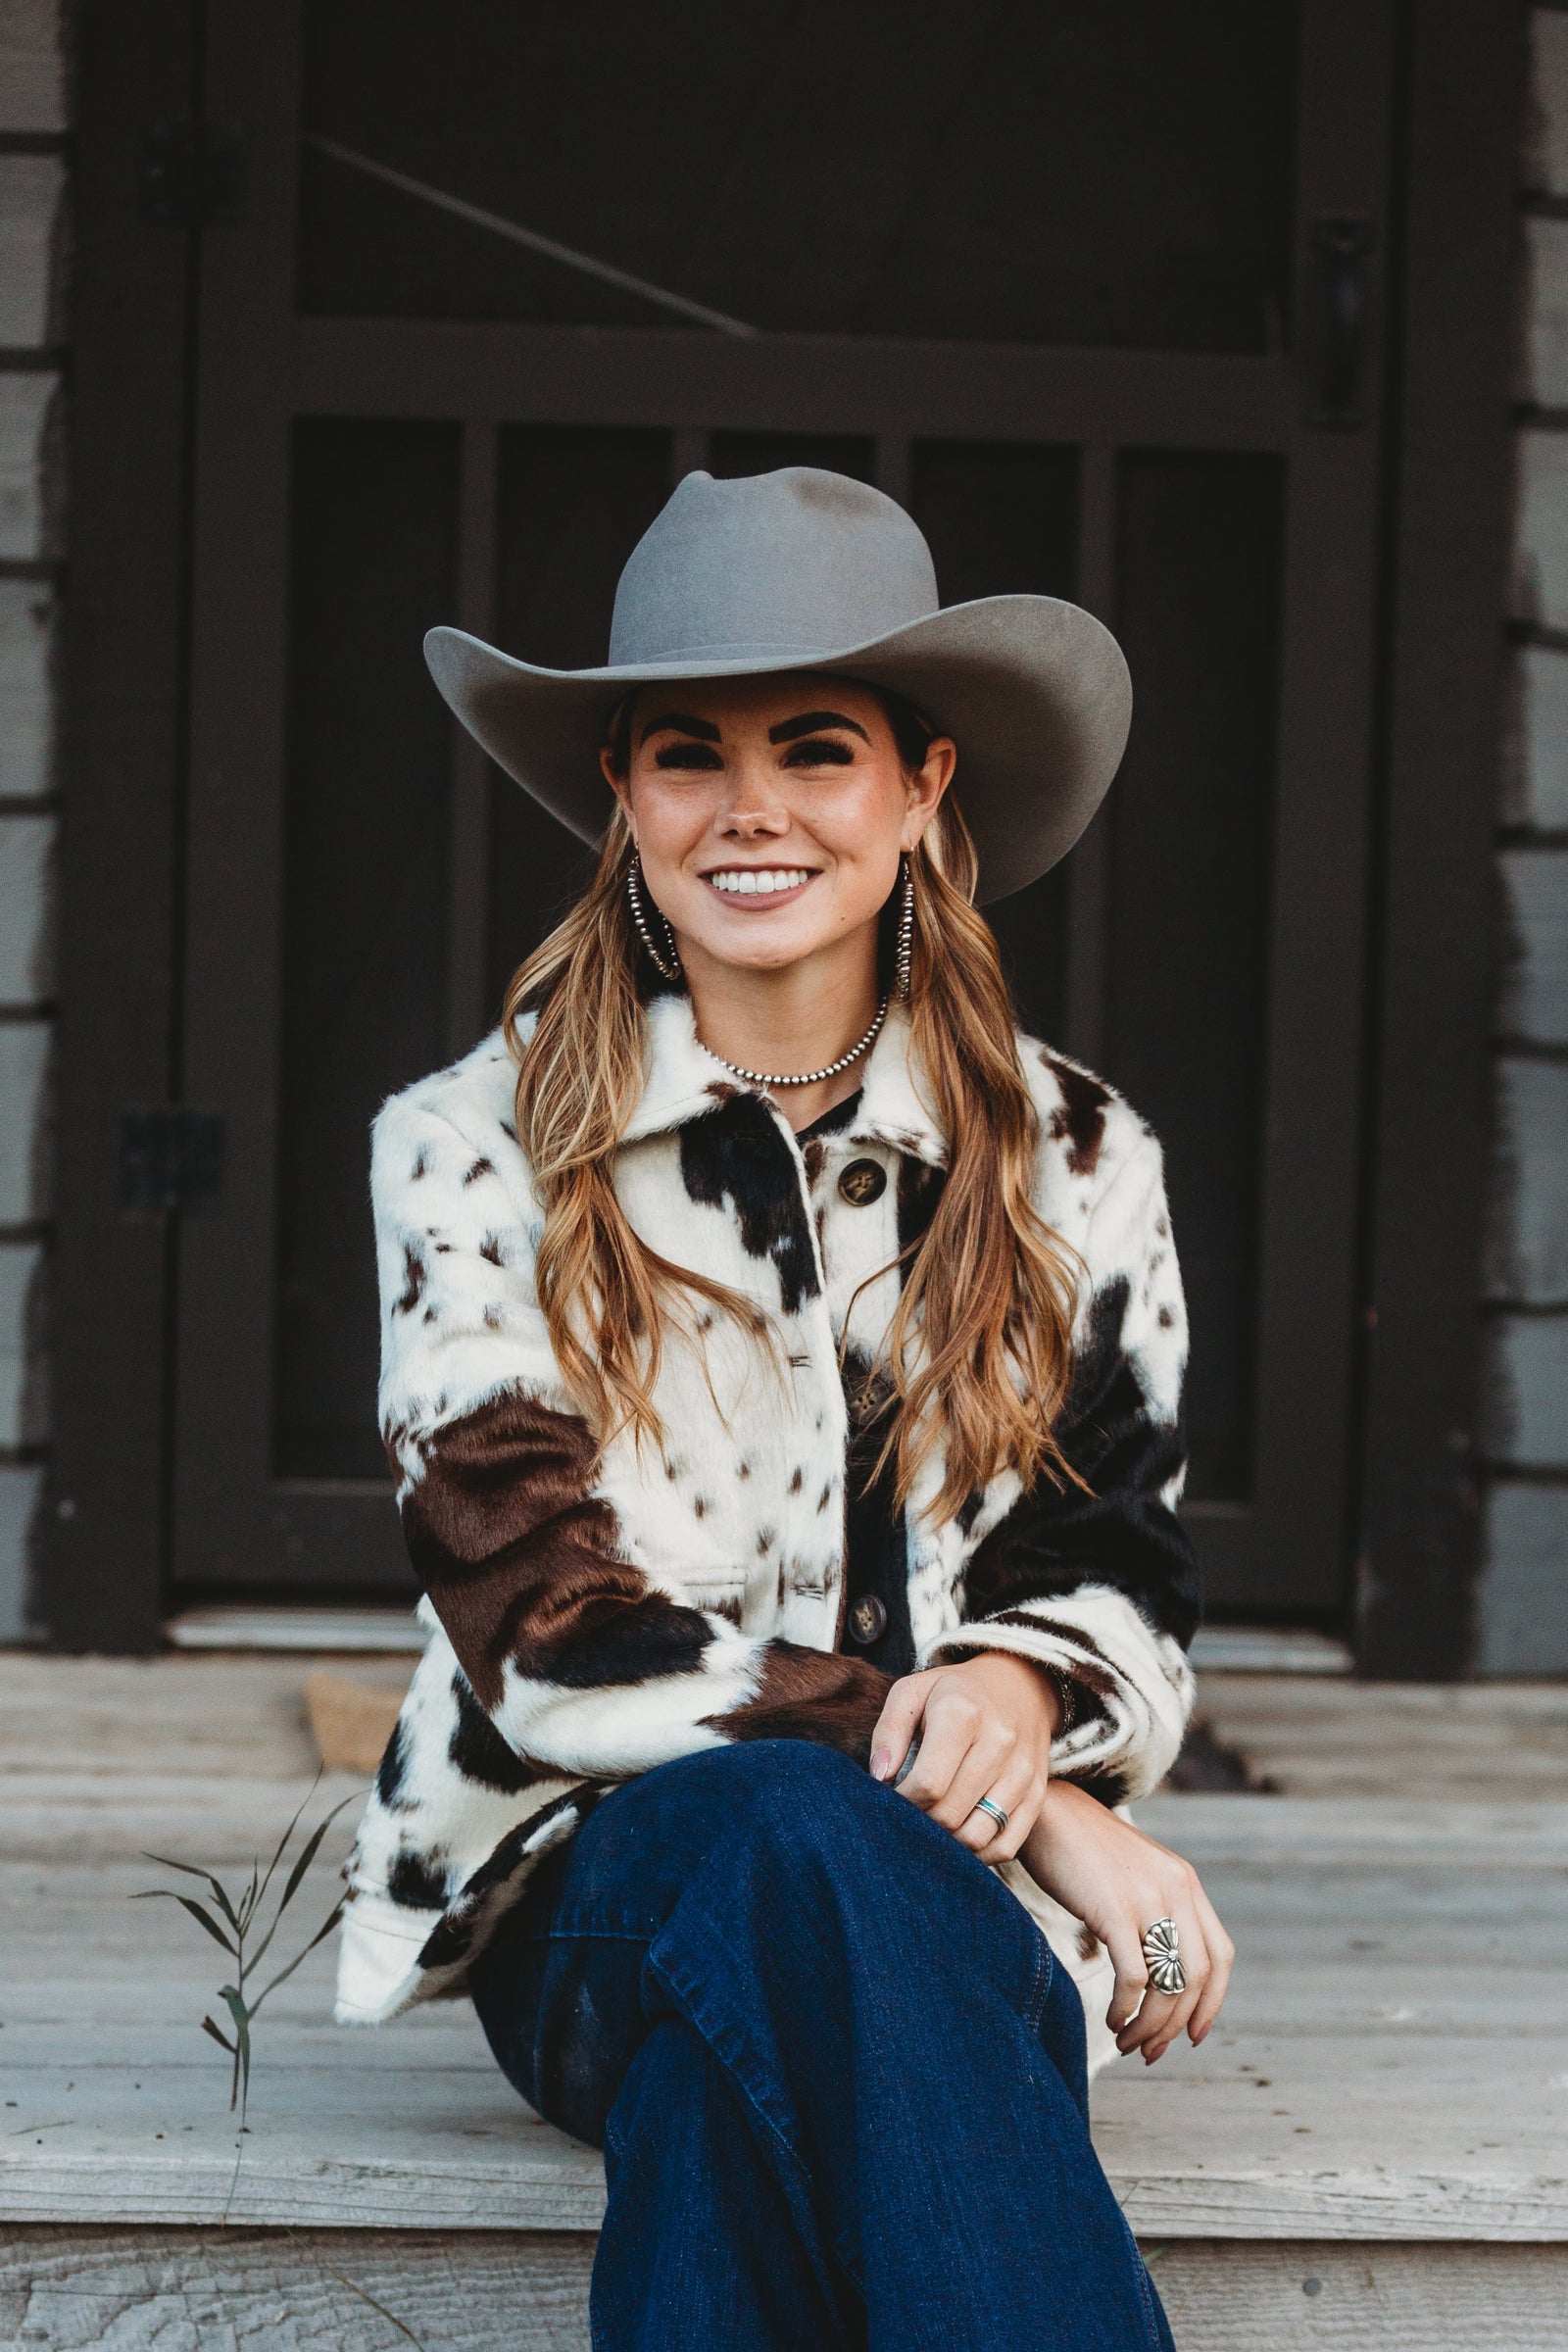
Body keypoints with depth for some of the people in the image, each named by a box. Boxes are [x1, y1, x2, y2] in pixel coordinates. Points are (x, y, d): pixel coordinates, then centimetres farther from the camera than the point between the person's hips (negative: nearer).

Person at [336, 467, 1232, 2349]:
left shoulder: (1075, 1167, 10)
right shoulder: (476, 1151, 3)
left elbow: (1126, 1575, 15)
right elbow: (540, 1626, -7)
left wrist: (1027, 1691, -14)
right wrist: (1023, 1813, -17)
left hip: (954, 1899, 1)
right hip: (589, 1886, -1)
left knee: (729, 2071, -36)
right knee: (784, 1835, -38)